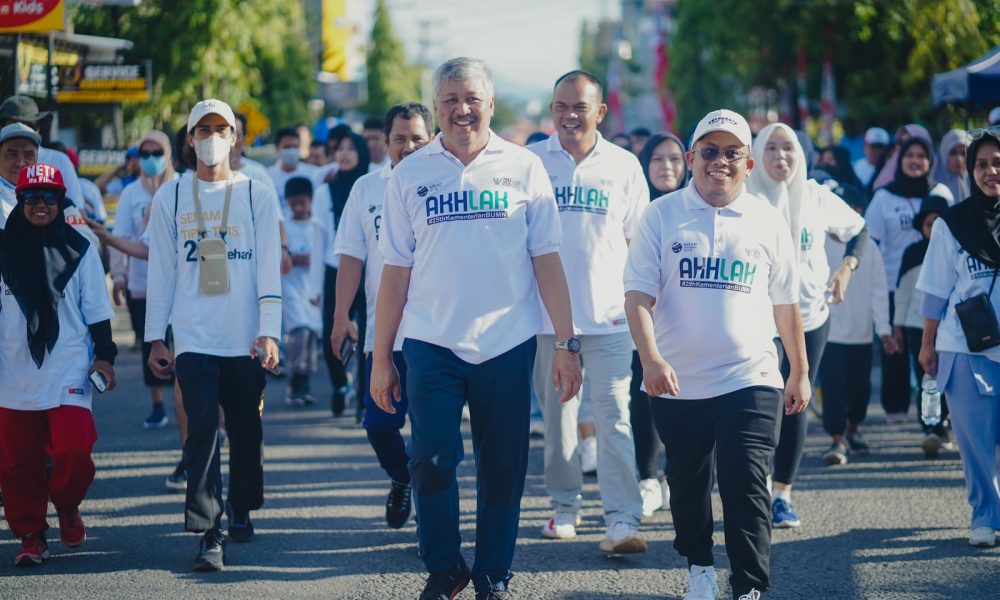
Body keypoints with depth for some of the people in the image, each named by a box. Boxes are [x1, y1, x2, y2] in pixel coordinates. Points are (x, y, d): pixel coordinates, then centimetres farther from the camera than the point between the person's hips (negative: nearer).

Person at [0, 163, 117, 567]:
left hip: (68, 371, -2)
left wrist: (104, 355, 1)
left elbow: (97, 309, 7)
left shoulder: (79, 249, 4)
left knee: (74, 451, -15)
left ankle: (67, 507, 14)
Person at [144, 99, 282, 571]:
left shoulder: (256, 195, 4)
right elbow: (161, 270, 8)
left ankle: (241, 510, 27)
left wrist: (269, 332, -9)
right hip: (194, 338, 0)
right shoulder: (170, 197, 7)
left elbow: (269, 268, 0)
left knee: (246, 431, 7)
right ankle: (209, 532, -10)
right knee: (202, 431, -9)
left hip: (246, 339, 0)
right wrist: (155, 337, 4)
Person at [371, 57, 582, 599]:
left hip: (507, 344, 0)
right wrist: (380, 357, 4)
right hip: (431, 344, 0)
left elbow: (546, 260, 2)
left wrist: (566, 343, -2)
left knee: (502, 470, 5)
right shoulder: (411, 173, 5)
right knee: (431, 462, -7)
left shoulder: (523, 168, 3)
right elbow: (396, 269, 6)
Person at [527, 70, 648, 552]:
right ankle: (564, 505, 22)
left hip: (608, 313, -1)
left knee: (613, 414, -7)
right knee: (557, 413, 8)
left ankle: (622, 519, -10)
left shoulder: (623, 165, 5)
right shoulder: (531, 161, 3)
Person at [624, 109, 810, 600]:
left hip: (751, 380, -1)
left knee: (746, 487, -10)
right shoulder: (662, 215, 0)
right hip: (677, 384, 1)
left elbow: (785, 302, 11)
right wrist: (650, 357, -20)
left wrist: (800, 371, 15)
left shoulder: (766, 220, 4)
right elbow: (639, 294, -6)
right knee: (688, 485, 14)